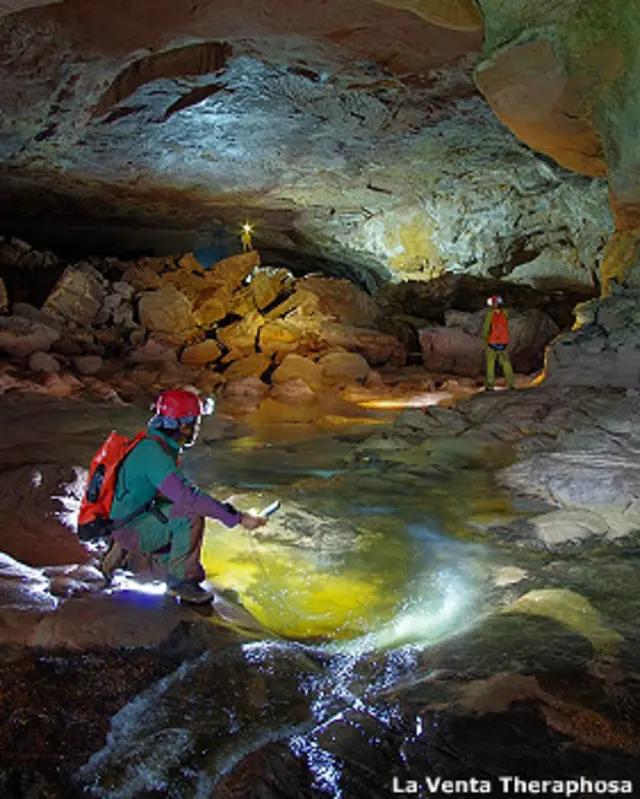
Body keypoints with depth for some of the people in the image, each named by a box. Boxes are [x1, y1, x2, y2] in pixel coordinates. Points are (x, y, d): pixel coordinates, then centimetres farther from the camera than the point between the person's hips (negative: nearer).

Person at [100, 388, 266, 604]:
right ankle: (181, 581, -15)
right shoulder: (152, 452, -25)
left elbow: (177, 492, 17)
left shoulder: (162, 448, 6)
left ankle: (124, 555, 21)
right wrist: (237, 518, -36)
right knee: (192, 514, -28)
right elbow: (186, 496, -35)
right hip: (130, 528, -10)